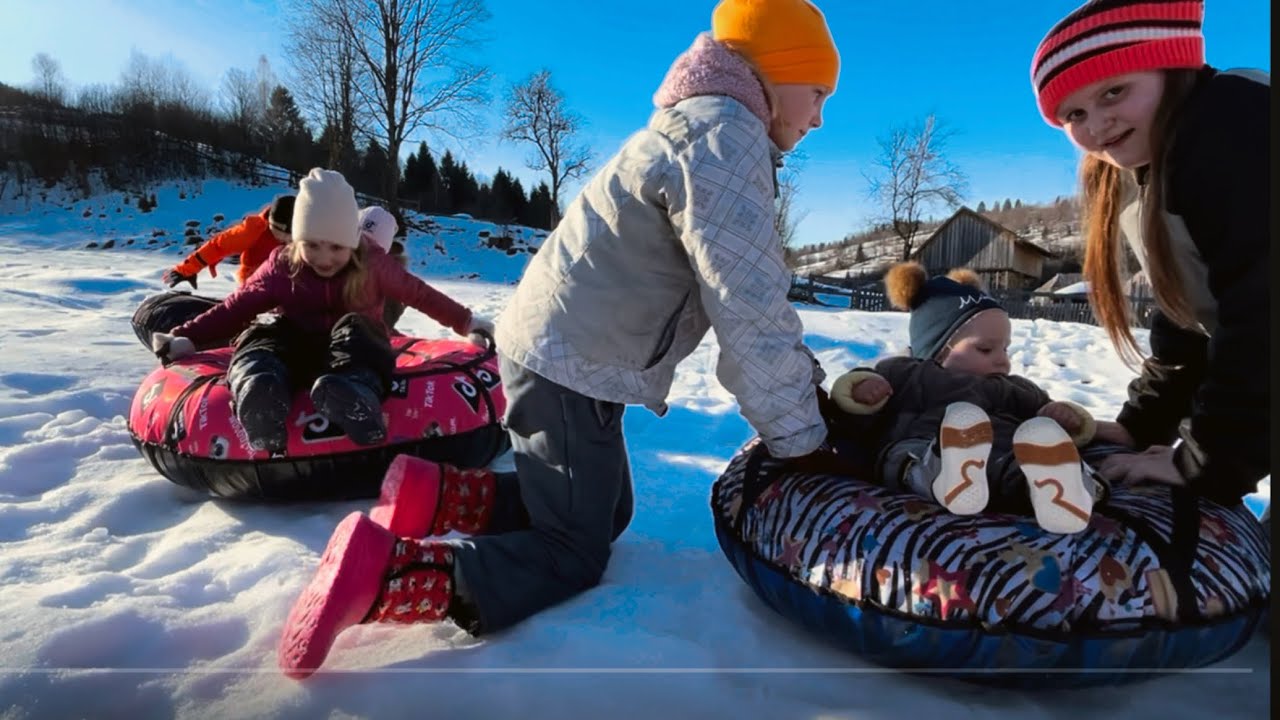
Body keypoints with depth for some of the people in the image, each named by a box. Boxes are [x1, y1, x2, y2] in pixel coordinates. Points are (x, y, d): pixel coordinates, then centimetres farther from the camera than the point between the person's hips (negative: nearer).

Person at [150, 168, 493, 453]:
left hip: (354, 345, -1)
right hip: (299, 349, 2)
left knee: (353, 328, -36)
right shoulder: (281, 265, 7)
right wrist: (187, 337, -2)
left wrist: (465, 321, 11)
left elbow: (420, 294, 11)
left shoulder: (373, 266, 4)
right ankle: (258, 390, -68)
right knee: (263, 334, -31)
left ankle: (355, 394, -71)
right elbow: (237, 306, 8)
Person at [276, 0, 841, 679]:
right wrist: (800, 436, -14)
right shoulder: (724, 133, -16)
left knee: (605, 513, 19)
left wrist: (797, 368, 10)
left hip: (558, 351, 10)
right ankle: (378, 570, -12)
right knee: (571, 556, -2)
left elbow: (750, 289, 18)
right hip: (574, 367, -10)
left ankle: (434, 491, 14)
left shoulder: (702, 131, 18)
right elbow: (747, 306, -23)